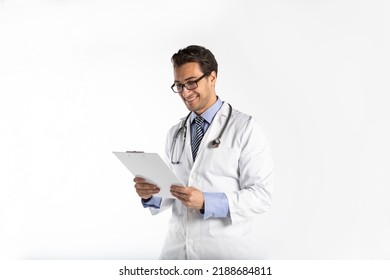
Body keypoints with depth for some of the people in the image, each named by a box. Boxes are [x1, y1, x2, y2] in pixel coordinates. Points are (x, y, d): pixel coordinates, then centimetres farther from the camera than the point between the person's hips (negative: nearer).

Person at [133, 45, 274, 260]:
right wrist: (150, 194, -8)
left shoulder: (245, 128, -8)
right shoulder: (174, 134, 9)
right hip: (176, 249, 5)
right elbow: (173, 193, 13)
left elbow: (261, 195, -13)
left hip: (224, 251, -4)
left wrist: (206, 202, -24)